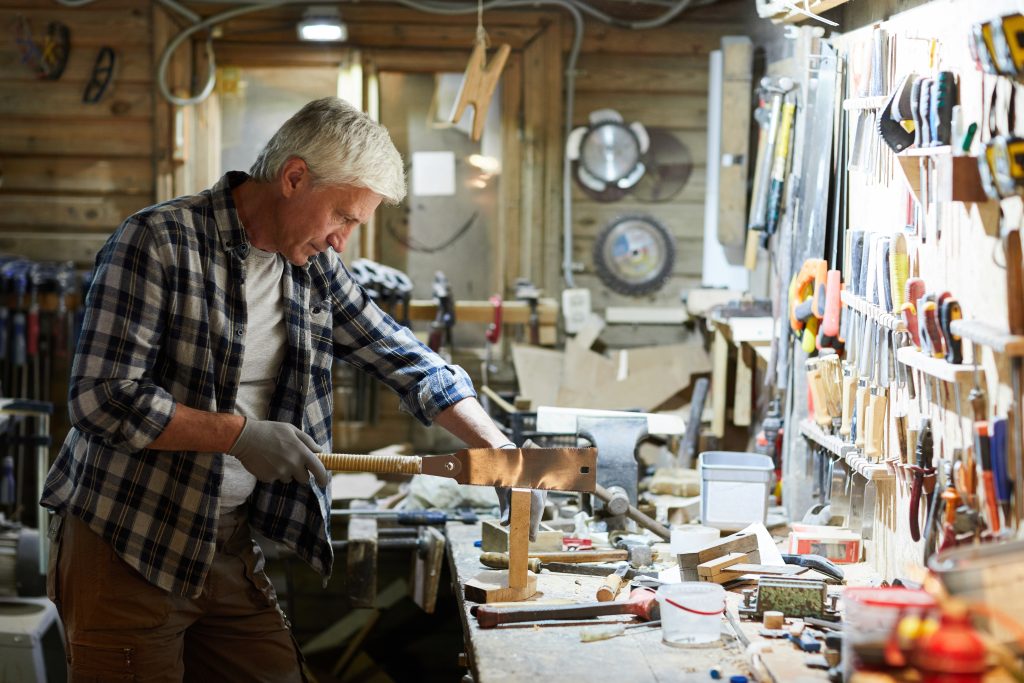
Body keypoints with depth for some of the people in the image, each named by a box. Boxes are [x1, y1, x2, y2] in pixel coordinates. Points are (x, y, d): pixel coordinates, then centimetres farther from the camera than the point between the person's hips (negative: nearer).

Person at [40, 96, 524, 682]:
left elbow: (410, 364, 13)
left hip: (231, 550, 6)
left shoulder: (314, 269, 7)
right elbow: (102, 398, -20)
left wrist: (505, 455, 4)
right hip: (126, 551, -6)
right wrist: (240, 433, -22)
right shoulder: (159, 243, -14)